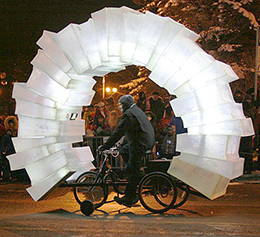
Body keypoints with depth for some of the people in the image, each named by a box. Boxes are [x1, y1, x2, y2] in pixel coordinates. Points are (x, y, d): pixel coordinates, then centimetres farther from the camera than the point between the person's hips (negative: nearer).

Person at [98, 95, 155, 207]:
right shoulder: (137, 111, 19)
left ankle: (129, 198, 4)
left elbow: (118, 132, -16)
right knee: (123, 150, 22)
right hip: (148, 142, 10)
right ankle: (138, 173, 21)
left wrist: (105, 146, -11)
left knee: (133, 172, -3)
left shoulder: (128, 114, -13)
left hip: (140, 145, -10)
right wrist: (121, 145, 28)